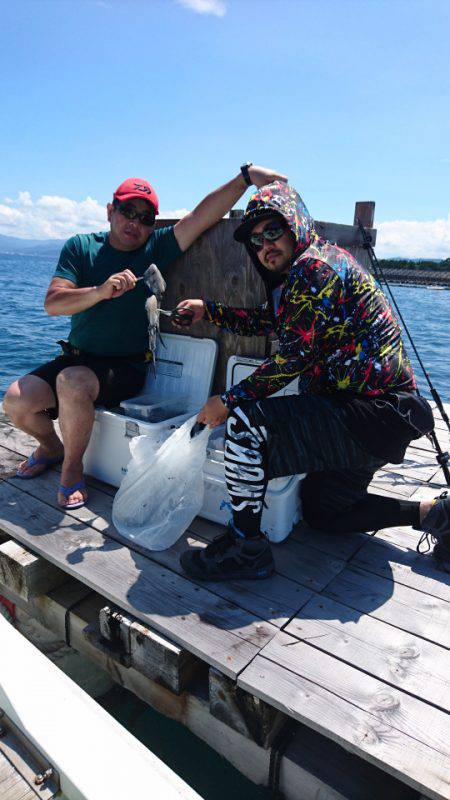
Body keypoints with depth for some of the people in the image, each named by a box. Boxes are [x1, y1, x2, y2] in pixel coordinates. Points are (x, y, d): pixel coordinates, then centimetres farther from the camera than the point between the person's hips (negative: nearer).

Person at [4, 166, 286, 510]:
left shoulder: (157, 247, -1)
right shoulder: (81, 246, 3)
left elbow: (201, 216, -16)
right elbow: (53, 303, -11)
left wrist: (246, 176, -29)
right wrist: (100, 291, -28)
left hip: (126, 368, -3)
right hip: (76, 358, 4)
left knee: (72, 381, -32)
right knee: (16, 401, -10)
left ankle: (72, 468, -7)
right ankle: (51, 446, 24)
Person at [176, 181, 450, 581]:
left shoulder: (314, 266, -15)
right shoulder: (295, 277, 16)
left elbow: (293, 359, -20)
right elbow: (263, 322, 27)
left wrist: (229, 400, -12)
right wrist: (209, 309, 16)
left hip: (376, 415, -11)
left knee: (245, 420, -22)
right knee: (321, 511, 20)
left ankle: (246, 547, -9)